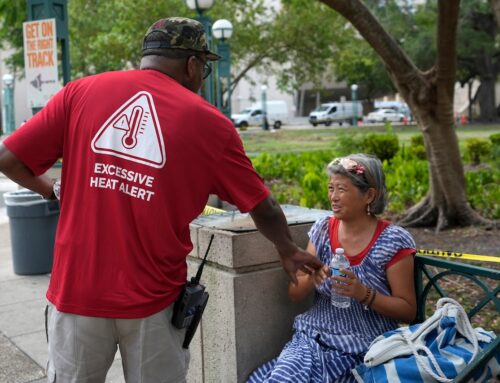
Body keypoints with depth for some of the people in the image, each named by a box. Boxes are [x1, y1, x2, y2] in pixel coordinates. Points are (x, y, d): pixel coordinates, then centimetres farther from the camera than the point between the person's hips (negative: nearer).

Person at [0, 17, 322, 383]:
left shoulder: (81, 91, -1)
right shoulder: (208, 121, -3)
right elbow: (264, 210, 5)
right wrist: (289, 251, 23)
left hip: (77, 288, 2)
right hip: (152, 298, -1)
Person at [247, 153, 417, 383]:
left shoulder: (393, 242, -9)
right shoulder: (322, 229, 4)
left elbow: (408, 310, -6)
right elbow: (294, 294, 7)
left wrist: (364, 294, -22)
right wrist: (311, 278, -16)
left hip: (360, 350, -4)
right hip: (313, 337, 4)